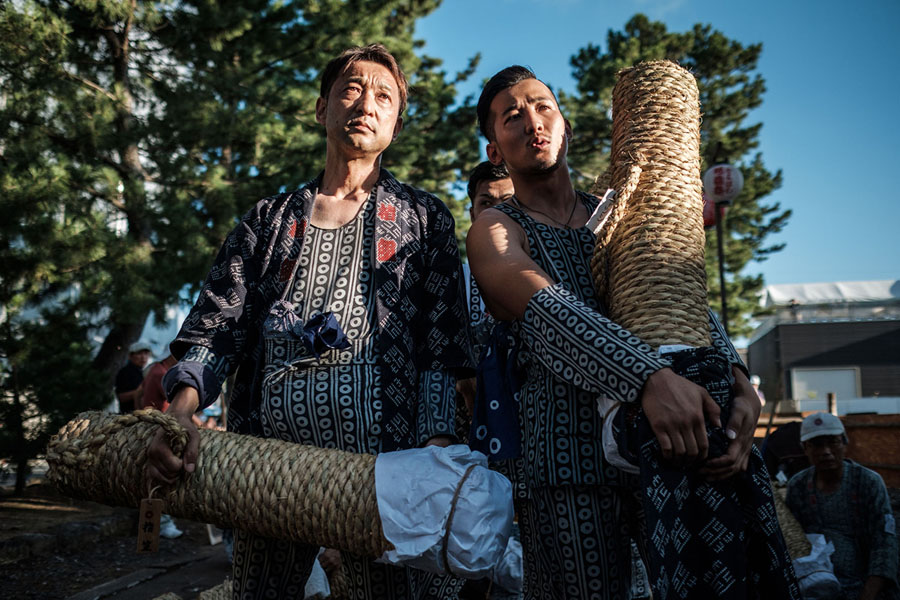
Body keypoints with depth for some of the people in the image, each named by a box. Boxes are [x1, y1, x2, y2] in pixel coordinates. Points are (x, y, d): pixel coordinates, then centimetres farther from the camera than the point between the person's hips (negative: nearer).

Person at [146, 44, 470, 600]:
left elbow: (441, 345, 2)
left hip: (384, 467, -2)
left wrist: (436, 454, -11)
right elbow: (216, 328, 7)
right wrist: (181, 409, -13)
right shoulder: (270, 220, 17)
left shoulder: (424, 218, 11)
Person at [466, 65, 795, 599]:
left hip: (681, 453, 4)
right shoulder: (494, 231, 4)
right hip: (572, 463, -4)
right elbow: (548, 313, -15)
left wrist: (737, 379, -15)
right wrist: (649, 378, -31)